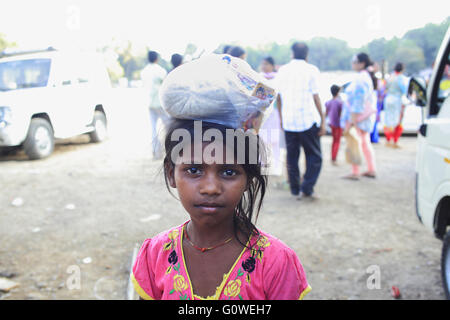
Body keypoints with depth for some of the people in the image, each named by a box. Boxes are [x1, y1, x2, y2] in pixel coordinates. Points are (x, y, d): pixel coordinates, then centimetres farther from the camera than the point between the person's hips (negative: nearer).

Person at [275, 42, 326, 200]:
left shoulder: (282, 70, 8)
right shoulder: (311, 70, -3)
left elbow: (278, 97, 10)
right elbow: (315, 97, -7)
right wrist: (323, 121, -3)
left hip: (288, 120, 3)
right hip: (308, 120, -3)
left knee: (292, 157, 11)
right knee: (314, 156, 8)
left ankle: (295, 190, 14)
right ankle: (307, 189, -1)